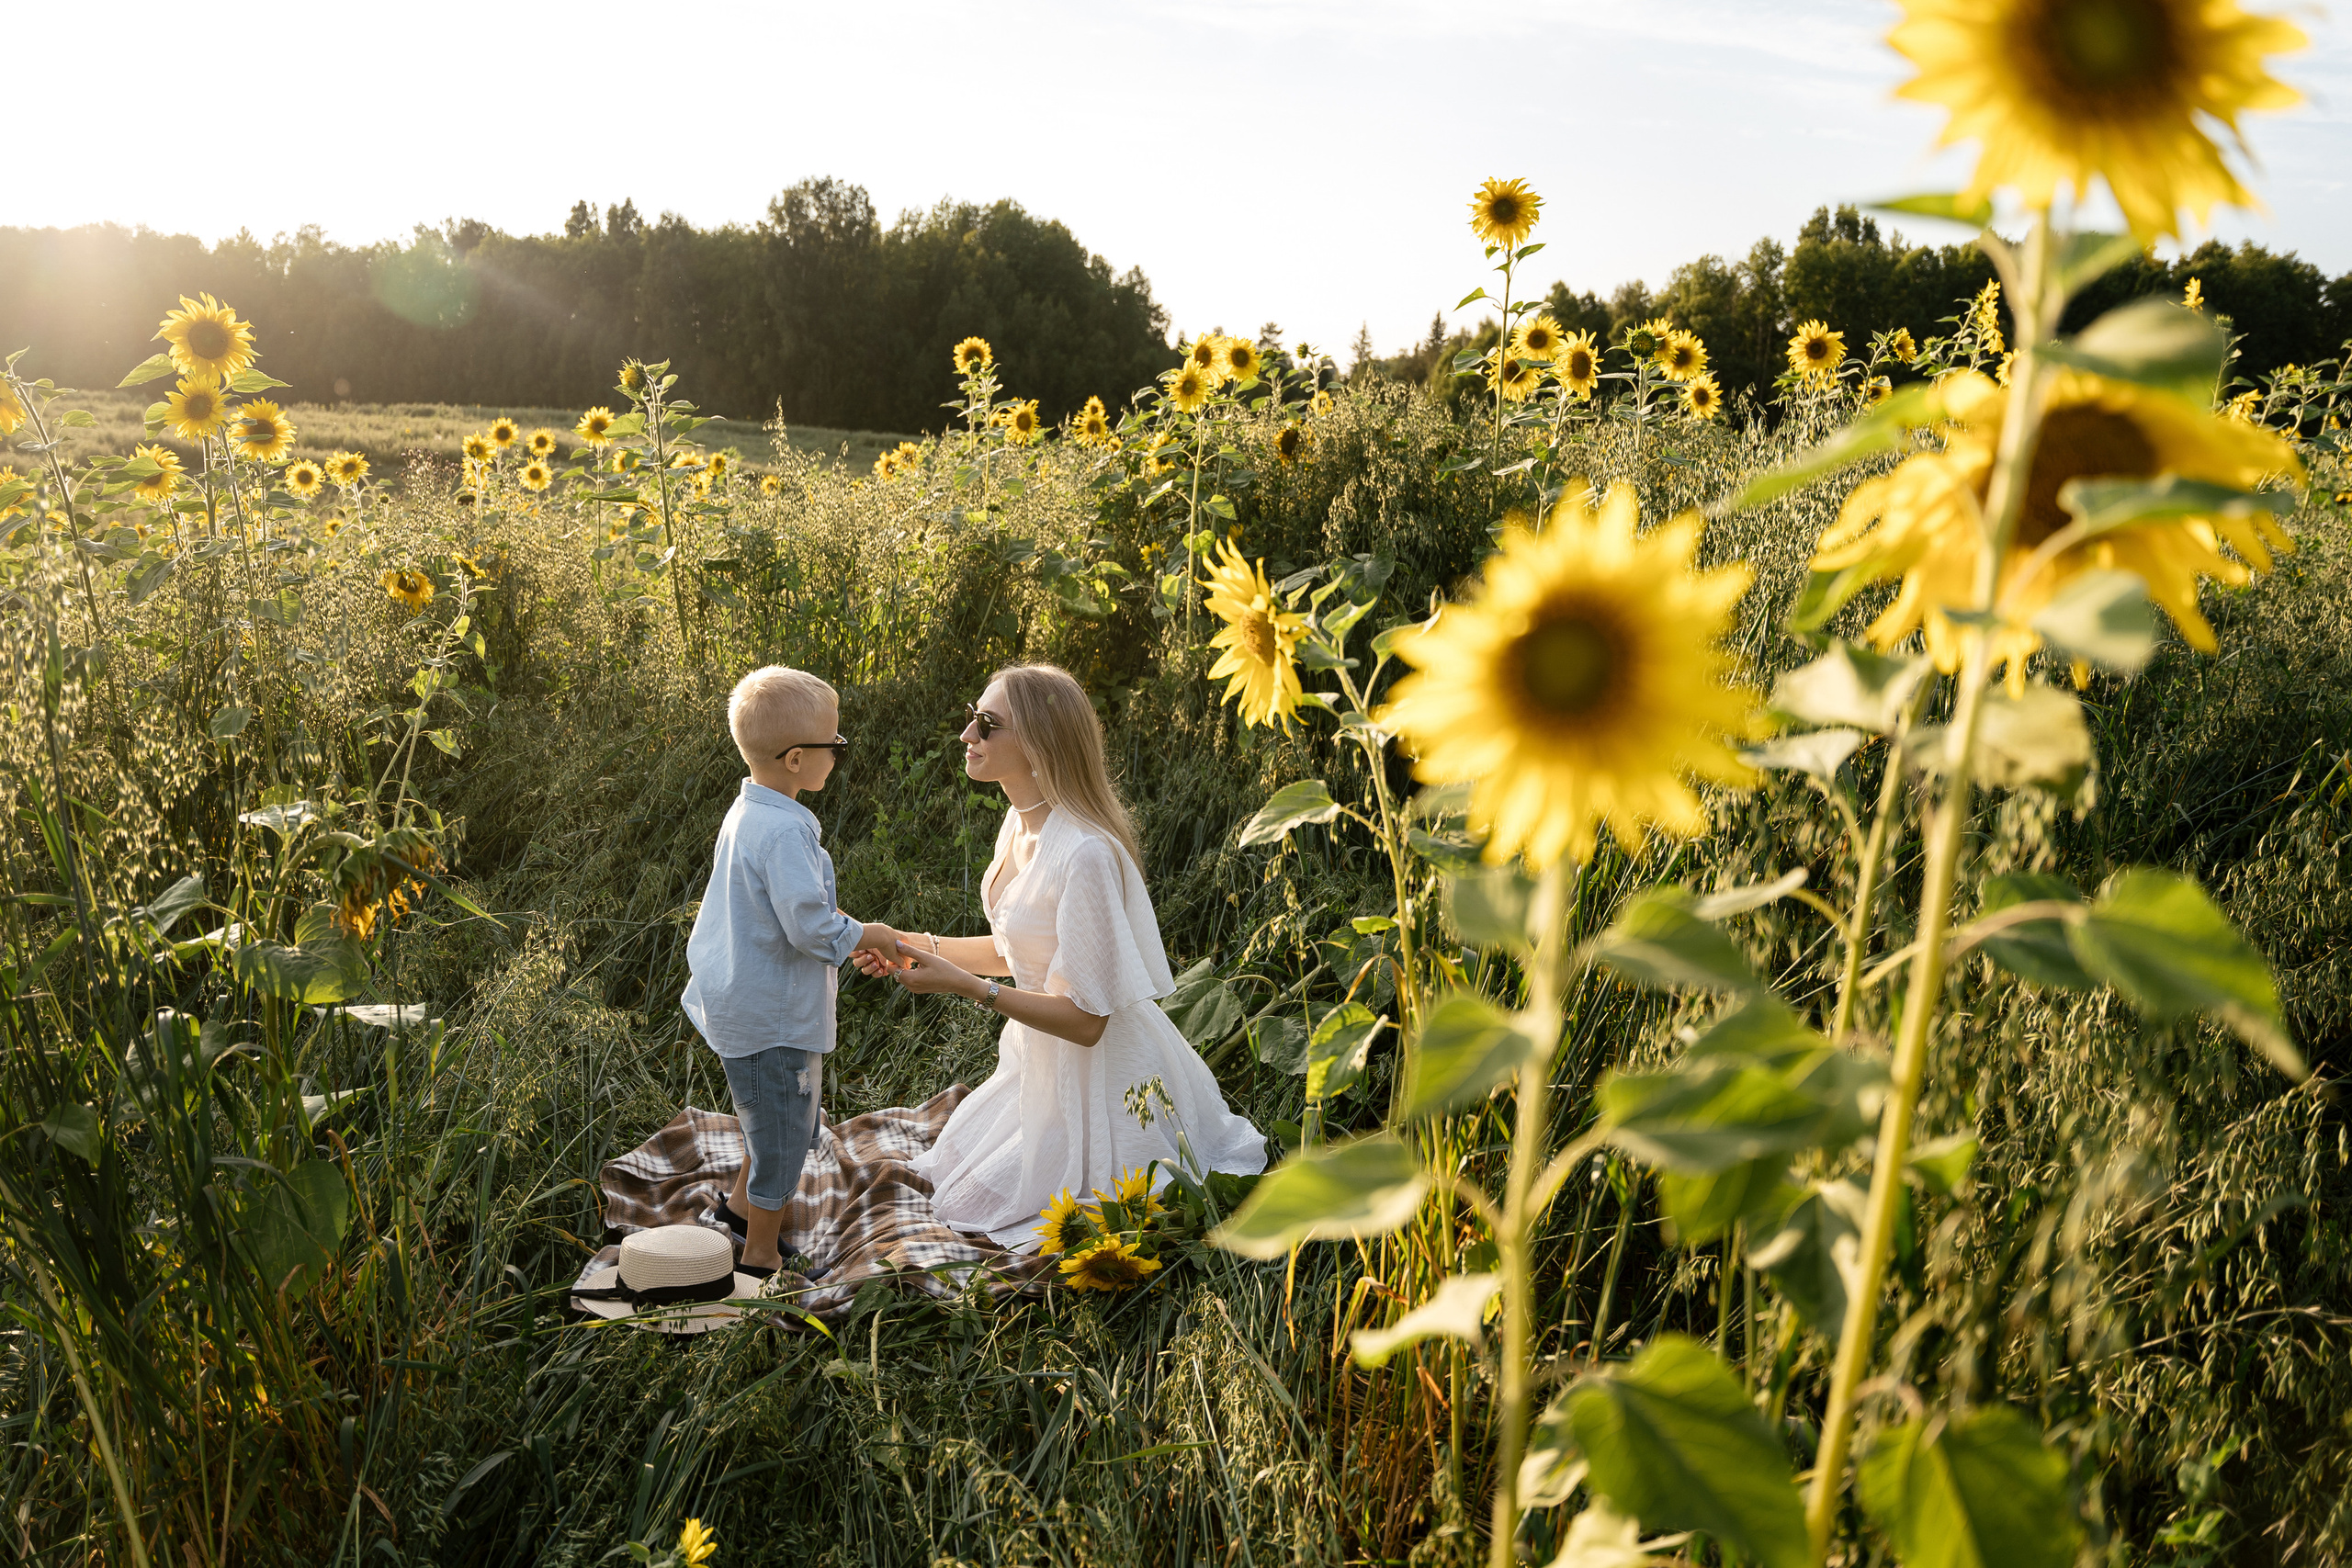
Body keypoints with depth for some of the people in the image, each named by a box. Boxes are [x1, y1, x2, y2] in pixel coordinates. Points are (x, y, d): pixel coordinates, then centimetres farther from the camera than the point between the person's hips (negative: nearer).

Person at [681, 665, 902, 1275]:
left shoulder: (747, 813, 5)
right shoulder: (783, 831, -27)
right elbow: (810, 927, -30)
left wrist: (847, 937, 9)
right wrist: (866, 935, -13)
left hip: (739, 998, 10)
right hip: (771, 1018, -10)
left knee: (775, 1117, 28)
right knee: (783, 1133, 7)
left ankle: (743, 1200, 44)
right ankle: (760, 1257, 22)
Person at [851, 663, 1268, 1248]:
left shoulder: (1085, 855, -31)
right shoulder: (1023, 822, -2)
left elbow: (1085, 1019, -27)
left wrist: (966, 985, -29)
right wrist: (922, 947, 0)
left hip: (1097, 1066, -9)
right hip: (1041, 1061, 9)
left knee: (976, 1206, 5)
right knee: (947, 1173, 22)